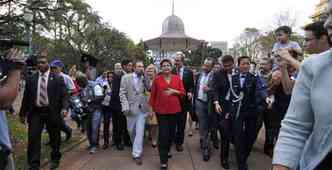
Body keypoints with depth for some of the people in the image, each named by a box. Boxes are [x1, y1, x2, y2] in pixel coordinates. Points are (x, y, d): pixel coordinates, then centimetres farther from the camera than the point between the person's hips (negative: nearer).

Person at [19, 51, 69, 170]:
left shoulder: (57, 78, -1)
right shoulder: (31, 79, 6)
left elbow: (64, 95, -4)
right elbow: (26, 97, 10)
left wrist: (64, 108, -20)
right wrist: (23, 113, 11)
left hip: (52, 112, -2)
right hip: (35, 112, 2)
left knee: (54, 138, 11)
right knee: (33, 138, -1)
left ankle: (55, 160, 32)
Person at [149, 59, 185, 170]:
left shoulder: (177, 78, 5)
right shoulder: (157, 79, -1)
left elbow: (183, 92, 6)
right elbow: (153, 94, 2)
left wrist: (173, 91, -11)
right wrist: (151, 108, 1)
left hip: (174, 109, 3)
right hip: (161, 110, -2)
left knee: (172, 132, 12)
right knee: (163, 134, -4)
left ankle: (167, 151, 38)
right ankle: (163, 160, 5)